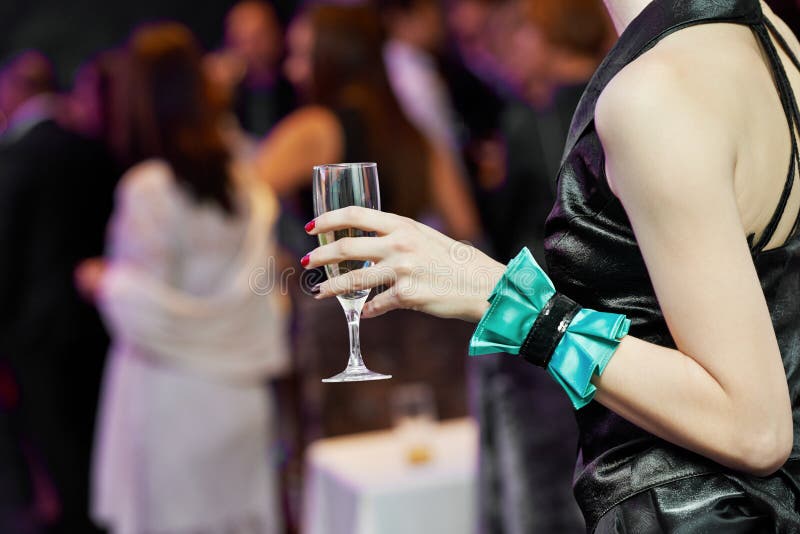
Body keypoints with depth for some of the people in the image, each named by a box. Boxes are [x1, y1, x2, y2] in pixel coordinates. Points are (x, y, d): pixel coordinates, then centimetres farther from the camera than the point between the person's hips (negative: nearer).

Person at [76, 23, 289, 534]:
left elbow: (149, 314, -14)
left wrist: (104, 281, 2)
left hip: (172, 399, -5)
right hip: (241, 392, 5)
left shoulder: (148, 190, -15)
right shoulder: (244, 181, 1)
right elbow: (265, 290, 5)